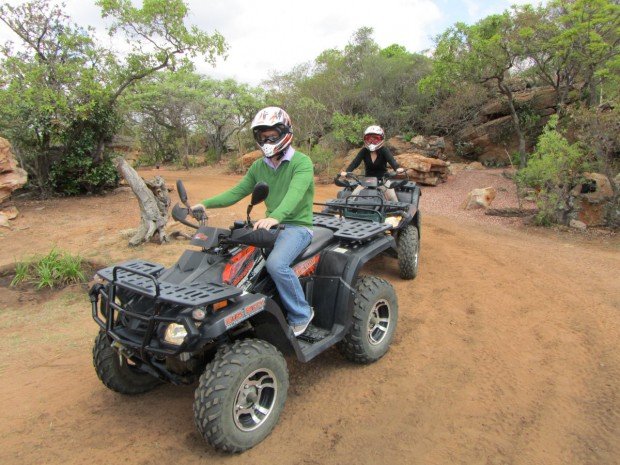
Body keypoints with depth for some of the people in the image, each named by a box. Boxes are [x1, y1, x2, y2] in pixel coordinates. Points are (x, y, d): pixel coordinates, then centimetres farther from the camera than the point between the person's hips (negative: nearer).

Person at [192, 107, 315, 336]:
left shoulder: (302, 163, -11)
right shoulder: (259, 166, 10)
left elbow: (295, 193, -30)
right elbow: (237, 192, 8)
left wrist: (276, 216, -49)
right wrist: (206, 204, -8)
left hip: (297, 225, -7)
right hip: (271, 224, 7)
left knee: (276, 264, -32)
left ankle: (301, 315, -10)